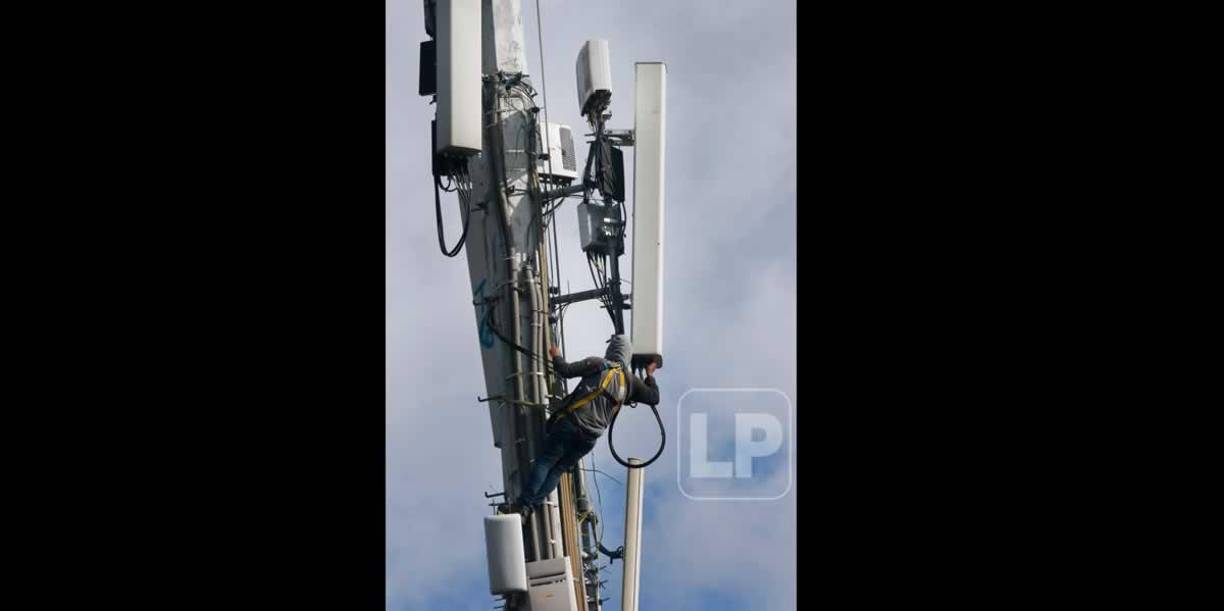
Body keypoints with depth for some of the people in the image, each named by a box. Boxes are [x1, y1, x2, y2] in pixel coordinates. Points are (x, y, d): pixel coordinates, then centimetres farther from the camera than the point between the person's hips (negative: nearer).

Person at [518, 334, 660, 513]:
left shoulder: (598, 364, 2)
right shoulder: (631, 380, 15)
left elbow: (566, 370, -3)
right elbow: (654, 398, 23)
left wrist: (556, 356, 16)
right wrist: (650, 375, 38)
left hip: (570, 423, -4)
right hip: (591, 437, 4)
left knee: (544, 462, -1)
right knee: (558, 470, 12)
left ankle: (525, 504, -13)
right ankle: (533, 505, 1)